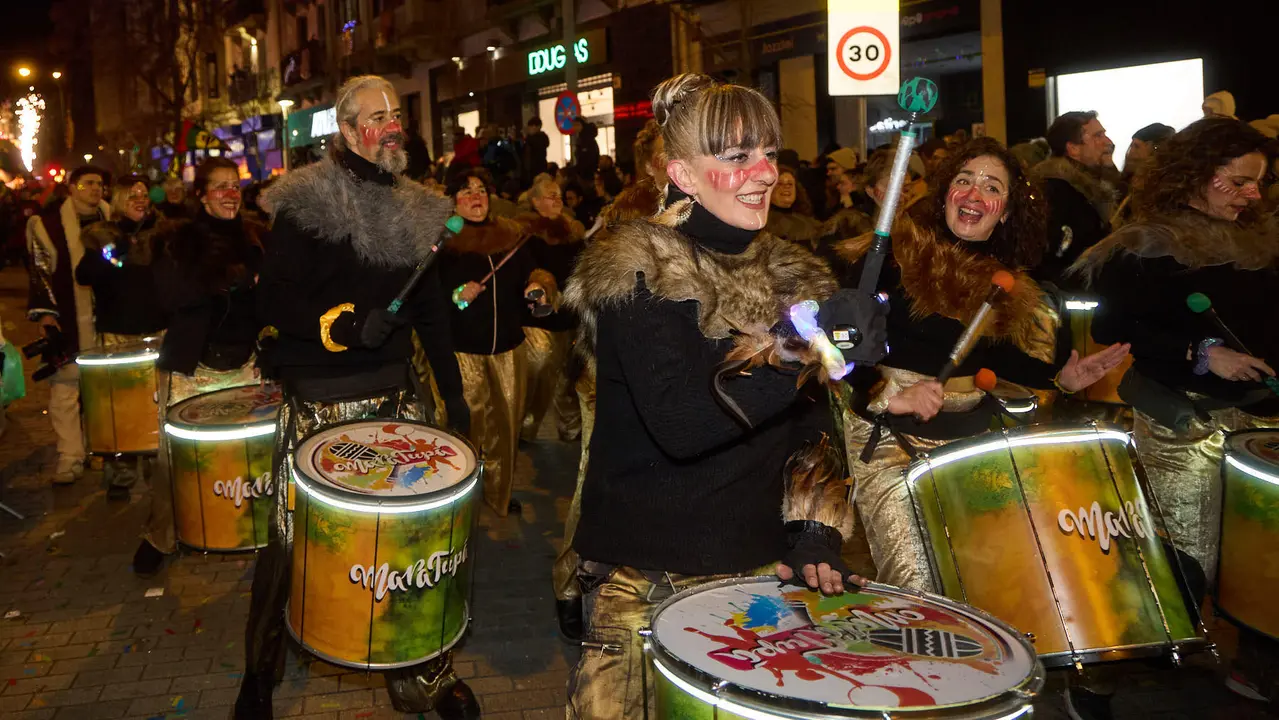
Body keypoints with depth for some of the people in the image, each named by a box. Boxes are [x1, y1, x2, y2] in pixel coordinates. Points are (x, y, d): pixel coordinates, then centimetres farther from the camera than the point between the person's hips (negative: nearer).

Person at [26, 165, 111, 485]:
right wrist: (44, 311, -13)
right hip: (68, 322, -4)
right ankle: (70, 455, 0)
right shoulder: (48, 223, -2)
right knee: (66, 387, -5)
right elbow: (40, 270, -5)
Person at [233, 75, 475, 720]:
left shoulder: (413, 209, 12)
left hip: (396, 396, 5)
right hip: (319, 405, -4)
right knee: (292, 543, 4)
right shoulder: (307, 204, -5)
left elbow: (430, 314, 15)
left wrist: (454, 395, 11)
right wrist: (343, 324, -25)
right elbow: (274, 299, -10)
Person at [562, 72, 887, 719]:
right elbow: (680, 425, -26)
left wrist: (814, 528, -1)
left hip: (757, 561, 6)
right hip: (646, 575, -5)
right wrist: (799, 354, -34)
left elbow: (810, 423, 12)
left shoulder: (791, 274, 8)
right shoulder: (635, 276, -12)